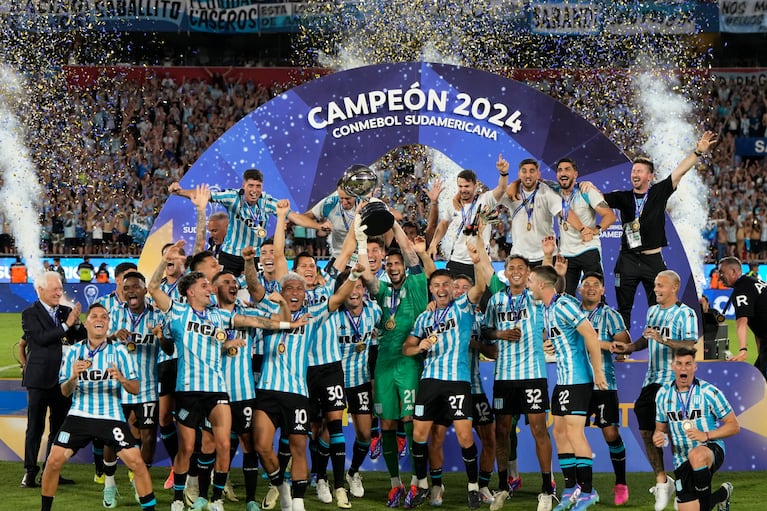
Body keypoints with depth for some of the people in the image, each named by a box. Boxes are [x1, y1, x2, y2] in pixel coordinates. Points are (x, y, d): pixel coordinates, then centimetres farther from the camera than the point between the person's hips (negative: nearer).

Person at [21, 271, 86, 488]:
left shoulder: (66, 311, 10)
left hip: (63, 378, 5)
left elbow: (81, 338, 9)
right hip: (39, 380, -5)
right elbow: (41, 338, -18)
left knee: (59, 427, 9)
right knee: (35, 427, -2)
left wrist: (76, 323, -10)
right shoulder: (30, 314, -5)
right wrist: (66, 325, -20)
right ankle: (30, 472, 2)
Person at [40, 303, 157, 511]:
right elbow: (64, 391, 6)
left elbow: (135, 389, -2)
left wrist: (121, 378, -23)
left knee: (137, 462, -13)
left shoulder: (119, 351, 0)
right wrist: (73, 377, -16)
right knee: (54, 460, -9)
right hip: (79, 415, 1)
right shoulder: (75, 351, 3)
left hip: (111, 416, -1)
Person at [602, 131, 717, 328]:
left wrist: (698, 151, -11)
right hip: (628, 259, 1)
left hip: (653, 260, -1)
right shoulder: (623, 197, 6)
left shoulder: (659, 192, 3)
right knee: (623, 308, 4)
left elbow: (680, 171, -3)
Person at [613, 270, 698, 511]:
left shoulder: (685, 313, -9)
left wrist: (663, 340, -30)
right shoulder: (653, 311, 15)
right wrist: (629, 347, 11)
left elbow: (690, 346, -19)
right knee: (647, 431, 6)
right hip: (651, 380, 8)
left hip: (673, 381, -8)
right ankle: (661, 480, 19)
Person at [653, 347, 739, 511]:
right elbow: (661, 428, 15)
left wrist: (706, 436, -21)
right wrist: (659, 437, -9)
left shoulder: (709, 392, -9)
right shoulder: (663, 394, 3)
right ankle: (722, 494, 32)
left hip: (711, 450, -5)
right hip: (682, 462, 5)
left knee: (696, 455, -41)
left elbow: (734, 426, -7)